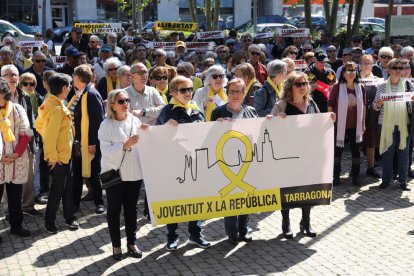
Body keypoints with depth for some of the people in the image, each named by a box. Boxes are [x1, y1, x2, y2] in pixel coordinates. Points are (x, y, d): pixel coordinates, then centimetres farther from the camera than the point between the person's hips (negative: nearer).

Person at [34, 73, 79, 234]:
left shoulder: (51, 103, 5)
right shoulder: (57, 109, -24)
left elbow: (39, 125, 13)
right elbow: (51, 135, -26)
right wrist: (52, 157, -20)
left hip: (64, 154, 9)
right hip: (59, 156, -9)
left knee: (67, 186, 17)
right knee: (58, 189, 3)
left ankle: (69, 217, 27)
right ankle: (49, 223, 14)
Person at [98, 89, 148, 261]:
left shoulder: (135, 121, 4)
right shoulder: (106, 125, -8)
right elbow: (106, 152, -16)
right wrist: (125, 145, -28)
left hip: (134, 173, 3)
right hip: (114, 174, -3)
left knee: (131, 209, 12)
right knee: (114, 210, 7)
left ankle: (131, 243, 23)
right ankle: (116, 246, 17)